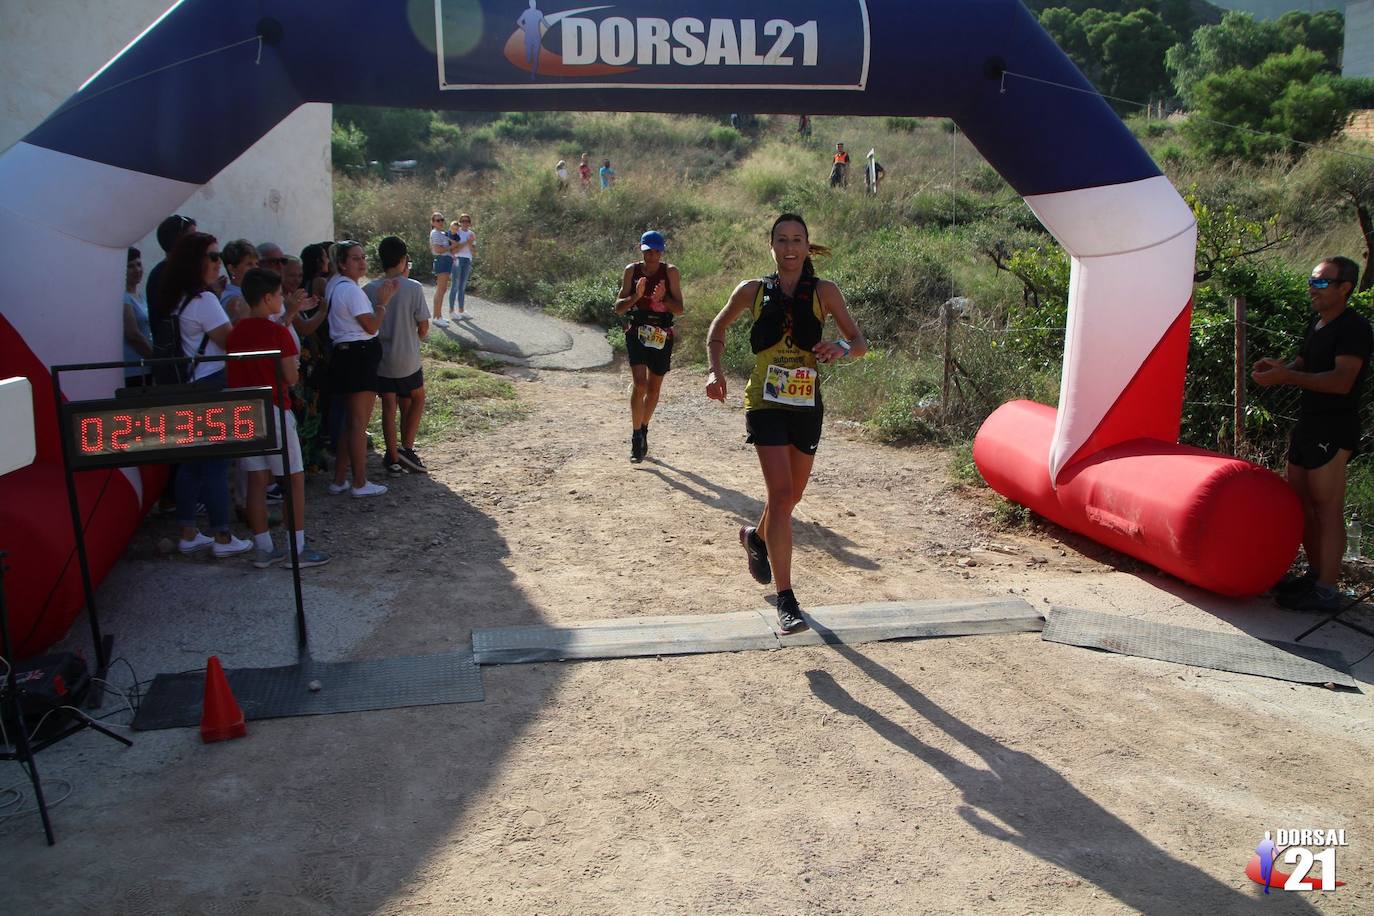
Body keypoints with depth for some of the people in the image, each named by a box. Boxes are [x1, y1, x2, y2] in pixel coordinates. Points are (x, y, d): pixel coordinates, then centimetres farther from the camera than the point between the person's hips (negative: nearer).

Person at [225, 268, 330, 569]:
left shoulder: (235, 333, 7)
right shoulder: (279, 333, -12)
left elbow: (233, 374, 11)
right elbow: (292, 378, -12)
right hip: (274, 411, -6)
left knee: (257, 481, 9)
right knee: (295, 479, 3)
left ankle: (264, 549, 14)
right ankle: (298, 549, 4)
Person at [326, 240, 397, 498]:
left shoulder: (335, 286, 15)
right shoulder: (351, 290, -16)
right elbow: (372, 326, -17)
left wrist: (383, 298, 14)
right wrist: (382, 302, -4)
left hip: (344, 354, 10)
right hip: (359, 357, -10)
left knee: (350, 423, 16)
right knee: (359, 424, -3)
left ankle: (339, 480, 21)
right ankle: (360, 484, 4)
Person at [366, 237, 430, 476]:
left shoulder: (370, 289, -5)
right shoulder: (413, 288, -13)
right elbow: (423, 327, -8)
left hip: (380, 359, 2)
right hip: (407, 359, -2)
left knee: (388, 407, 10)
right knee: (417, 400, 19)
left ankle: (393, 459, 14)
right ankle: (406, 448, 11)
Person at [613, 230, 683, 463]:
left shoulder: (670, 272, -3)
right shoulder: (631, 271, -2)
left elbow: (679, 309, -5)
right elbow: (618, 308, -2)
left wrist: (663, 298, -24)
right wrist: (636, 296, -20)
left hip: (662, 336, 1)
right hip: (637, 332, -1)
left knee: (654, 388, 12)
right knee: (640, 384, -18)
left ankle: (644, 430, 34)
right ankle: (636, 437, -11)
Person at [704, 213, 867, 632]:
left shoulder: (824, 292, 2)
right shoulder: (752, 291, 2)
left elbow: (860, 342, 2)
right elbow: (718, 328, 17)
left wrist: (841, 348, -21)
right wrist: (715, 370, 1)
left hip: (807, 406, 3)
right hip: (766, 404, -3)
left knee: (791, 496, 16)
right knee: (781, 494, -16)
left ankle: (756, 537, 51)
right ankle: (785, 600, -12)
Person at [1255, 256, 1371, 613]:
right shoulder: (1317, 323, 16)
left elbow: (1342, 381, -24)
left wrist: (1287, 377, -29)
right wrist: (1280, 366, 2)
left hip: (1334, 430, -10)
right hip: (1309, 424, 10)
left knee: (1327, 509, -8)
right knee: (1298, 502, 14)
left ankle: (1326, 591, -4)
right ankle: (1316, 573, 27)